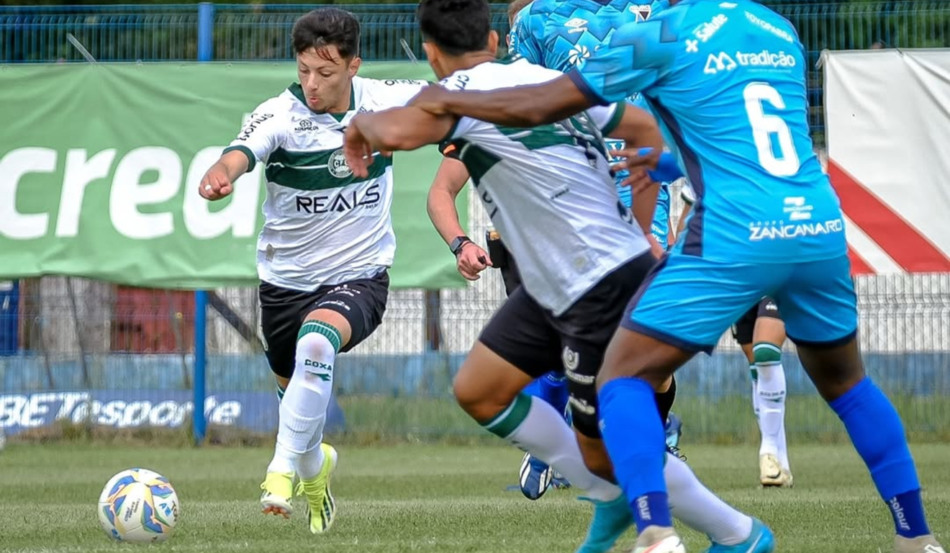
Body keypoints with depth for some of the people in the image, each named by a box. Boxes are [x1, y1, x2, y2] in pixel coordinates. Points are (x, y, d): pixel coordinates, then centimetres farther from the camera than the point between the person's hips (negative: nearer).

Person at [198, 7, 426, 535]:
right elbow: (240, 154, -38)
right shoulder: (280, 115, -17)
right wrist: (220, 173, -61)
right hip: (286, 278, 1)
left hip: (359, 275, -1)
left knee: (316, 344, -33)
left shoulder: (384, 100, -8)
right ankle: (313, 463, 52)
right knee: (295, 392, 18)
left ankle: (284, 469, -28)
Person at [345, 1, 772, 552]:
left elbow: (398, 132, -35)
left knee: (607, 454, 2)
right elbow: (648, 130, 16)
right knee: (478, 391, 14)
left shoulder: (468, 90, -16)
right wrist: (639, 236, 20)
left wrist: (363, 123, -10)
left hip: (605, 292, -9)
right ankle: (612, 499, 23)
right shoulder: (548, 79, 10)